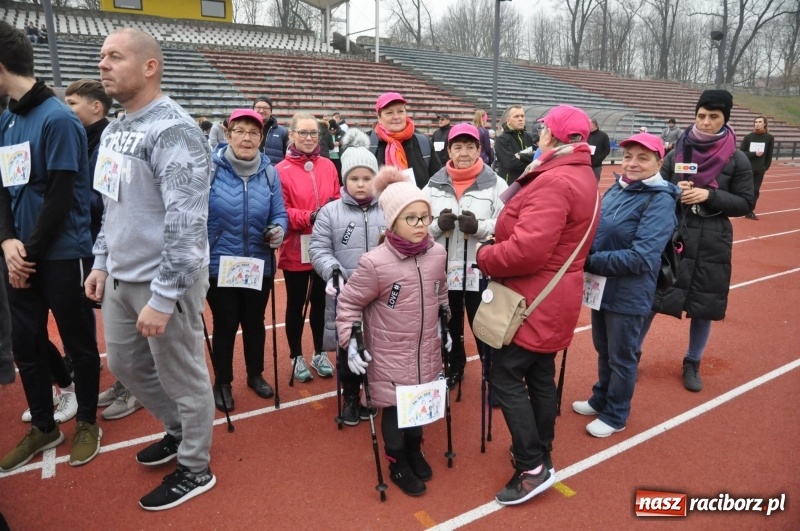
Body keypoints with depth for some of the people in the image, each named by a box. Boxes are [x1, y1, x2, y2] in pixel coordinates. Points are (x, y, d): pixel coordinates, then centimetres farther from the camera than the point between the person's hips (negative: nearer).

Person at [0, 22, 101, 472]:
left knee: (79, 343, 8)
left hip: (62, 256, -7)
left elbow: (60, 197, -15)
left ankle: (87, 424, 26)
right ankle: (43, 427, 32)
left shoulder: (58, 119, -13)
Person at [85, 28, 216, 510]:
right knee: (126, 365, 22)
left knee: (182, 378, 6)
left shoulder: (174, 130, -18)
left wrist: (163, 297, -24)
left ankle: (195, 470, 27)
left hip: (165, 281, -9)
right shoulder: (114, 130, 12)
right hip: (121, 278, 10)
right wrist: (102, 262, 17)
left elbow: (185, 222, -24)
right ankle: (180, 430, 44)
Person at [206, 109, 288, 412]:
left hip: (259, 266, 3)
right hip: (219, 266, -3)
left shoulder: (269, 173, 0)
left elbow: (279, 214, 4)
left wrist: (278, 230, -17)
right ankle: (222, 383, 31)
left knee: (254, 322, 18)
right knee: (225, 325, 10)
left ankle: (255, 375, 39)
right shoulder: (210, 168, -10)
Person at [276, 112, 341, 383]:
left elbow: (338, 202, 9)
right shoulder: (281, 170, -9)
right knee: (296, 304, 11)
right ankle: (296, 356, 28)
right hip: (295, 251, -3)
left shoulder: (328, 166, 4)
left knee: (320, 302, 16)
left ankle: (319, 353, 33)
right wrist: (310, 216, -24)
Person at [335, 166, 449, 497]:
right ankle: (398, 464, 33)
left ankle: (415, 451, 45)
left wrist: (444, 328, 17)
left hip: (426, 350, 5)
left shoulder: (437, 254, -6)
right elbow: (349, 303, -12)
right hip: (390, 355, -4)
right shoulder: (375, 263, -22)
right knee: (393, 407, 10)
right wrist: (349, 343, -15)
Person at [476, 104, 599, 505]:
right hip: (552, 298, 10)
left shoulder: (554, 181, -22)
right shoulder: (580, 175, 13)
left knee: (505, 377, -3)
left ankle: (533, 468, 4)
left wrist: (484, 257, -13)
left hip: (535, 300, -10)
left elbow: (528, 250, -30)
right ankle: (539, 452, 32)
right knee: (540, 376, 18)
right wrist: (497, 250, 5)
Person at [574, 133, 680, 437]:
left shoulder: (660, 201, -18)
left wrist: (591, 262, -22)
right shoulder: (615, 190, 3)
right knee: (603, 350, 22)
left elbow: (642, 257, -25)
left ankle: (615, 416, 30)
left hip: (628, 295, -6)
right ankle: (601, 400, 43)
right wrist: (585, 257, -8)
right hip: (601, 287, 7)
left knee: (621, 357, 11)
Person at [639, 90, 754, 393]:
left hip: (711, 244, 0)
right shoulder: (677, 152, 1)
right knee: (650, 297, 3)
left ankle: (692, 364, 28)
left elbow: (745, 203, -1)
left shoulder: (736, 159, -2)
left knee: (704, 306, 8)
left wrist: (709, 195, -16)